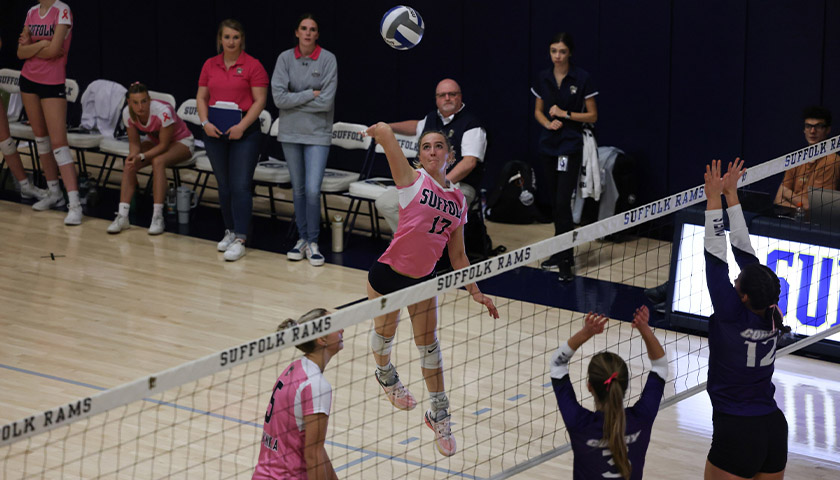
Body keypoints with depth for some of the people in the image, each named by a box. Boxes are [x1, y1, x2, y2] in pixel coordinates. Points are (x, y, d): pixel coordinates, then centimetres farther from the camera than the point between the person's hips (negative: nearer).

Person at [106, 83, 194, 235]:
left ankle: (158, 217, -33)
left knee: (158, 161, -35)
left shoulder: (163, 112, -35)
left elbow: (164, 145, -26)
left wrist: (141, 157, -37)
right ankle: (122, 216, -21)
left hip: (182, 142, -5)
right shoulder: (128, 113, -19)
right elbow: (134, 143, -9)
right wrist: (133, 156, -31)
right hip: (155, 141, 5)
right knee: (130, 165, -21)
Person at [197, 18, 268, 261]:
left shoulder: (252, 66, -6)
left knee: (240, 186, -9)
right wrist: (205, 122, -5)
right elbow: (201, 97, 11)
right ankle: (230, 231, 24)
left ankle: (239, 240, -10)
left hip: (244, 132, -5)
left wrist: (242, 126, -17)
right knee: (224, 186, 12)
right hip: (215, 132, 5)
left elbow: (260, 100, -8)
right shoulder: (210, 65, 8)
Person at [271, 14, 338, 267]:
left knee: (312, 190, -11)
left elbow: (326, 102, -13)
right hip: (291, 132, 3)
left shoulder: (327, 59, -7)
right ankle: (302, 238, 23)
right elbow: (279, 98, -11)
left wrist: (294, 100, -10)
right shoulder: (285, 58, -1)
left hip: (317, 133, -2)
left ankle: (313, 242, 3)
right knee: (298, 189, 11)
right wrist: (311, 94, -12)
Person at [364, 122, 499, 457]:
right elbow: (384, 132, -23)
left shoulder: (458, 201, 5)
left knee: (429, 344, 6)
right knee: (385, 333, 15)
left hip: (423, 278, 4)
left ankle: (439, 414, 18)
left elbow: (457, 255, 11)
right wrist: (381, 131, 0)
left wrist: (475, 292, 7)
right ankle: (386, 374, 49)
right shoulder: (413, 180, -12)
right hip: (387, 275, -4)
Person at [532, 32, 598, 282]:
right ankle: (563, 252, 21)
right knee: (555, 202, 10)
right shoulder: (544, 78, 5)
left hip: (570, 146, -5)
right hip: (548, 145, 5)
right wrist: (548, 122, -6)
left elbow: (592, 116, -3)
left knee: (563, 202, -14)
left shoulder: (582, 78, -8)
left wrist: (565, 114, -14)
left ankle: (564, 261, -13)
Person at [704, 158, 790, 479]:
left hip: (736, 435, -7)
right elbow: (744, 250, 4)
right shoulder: (771, 316, -2)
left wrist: (714, 197, -12)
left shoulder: (733, 317, -18)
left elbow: (715, 257, -16)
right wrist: (731, 194, 8)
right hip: (775, 428, 7)